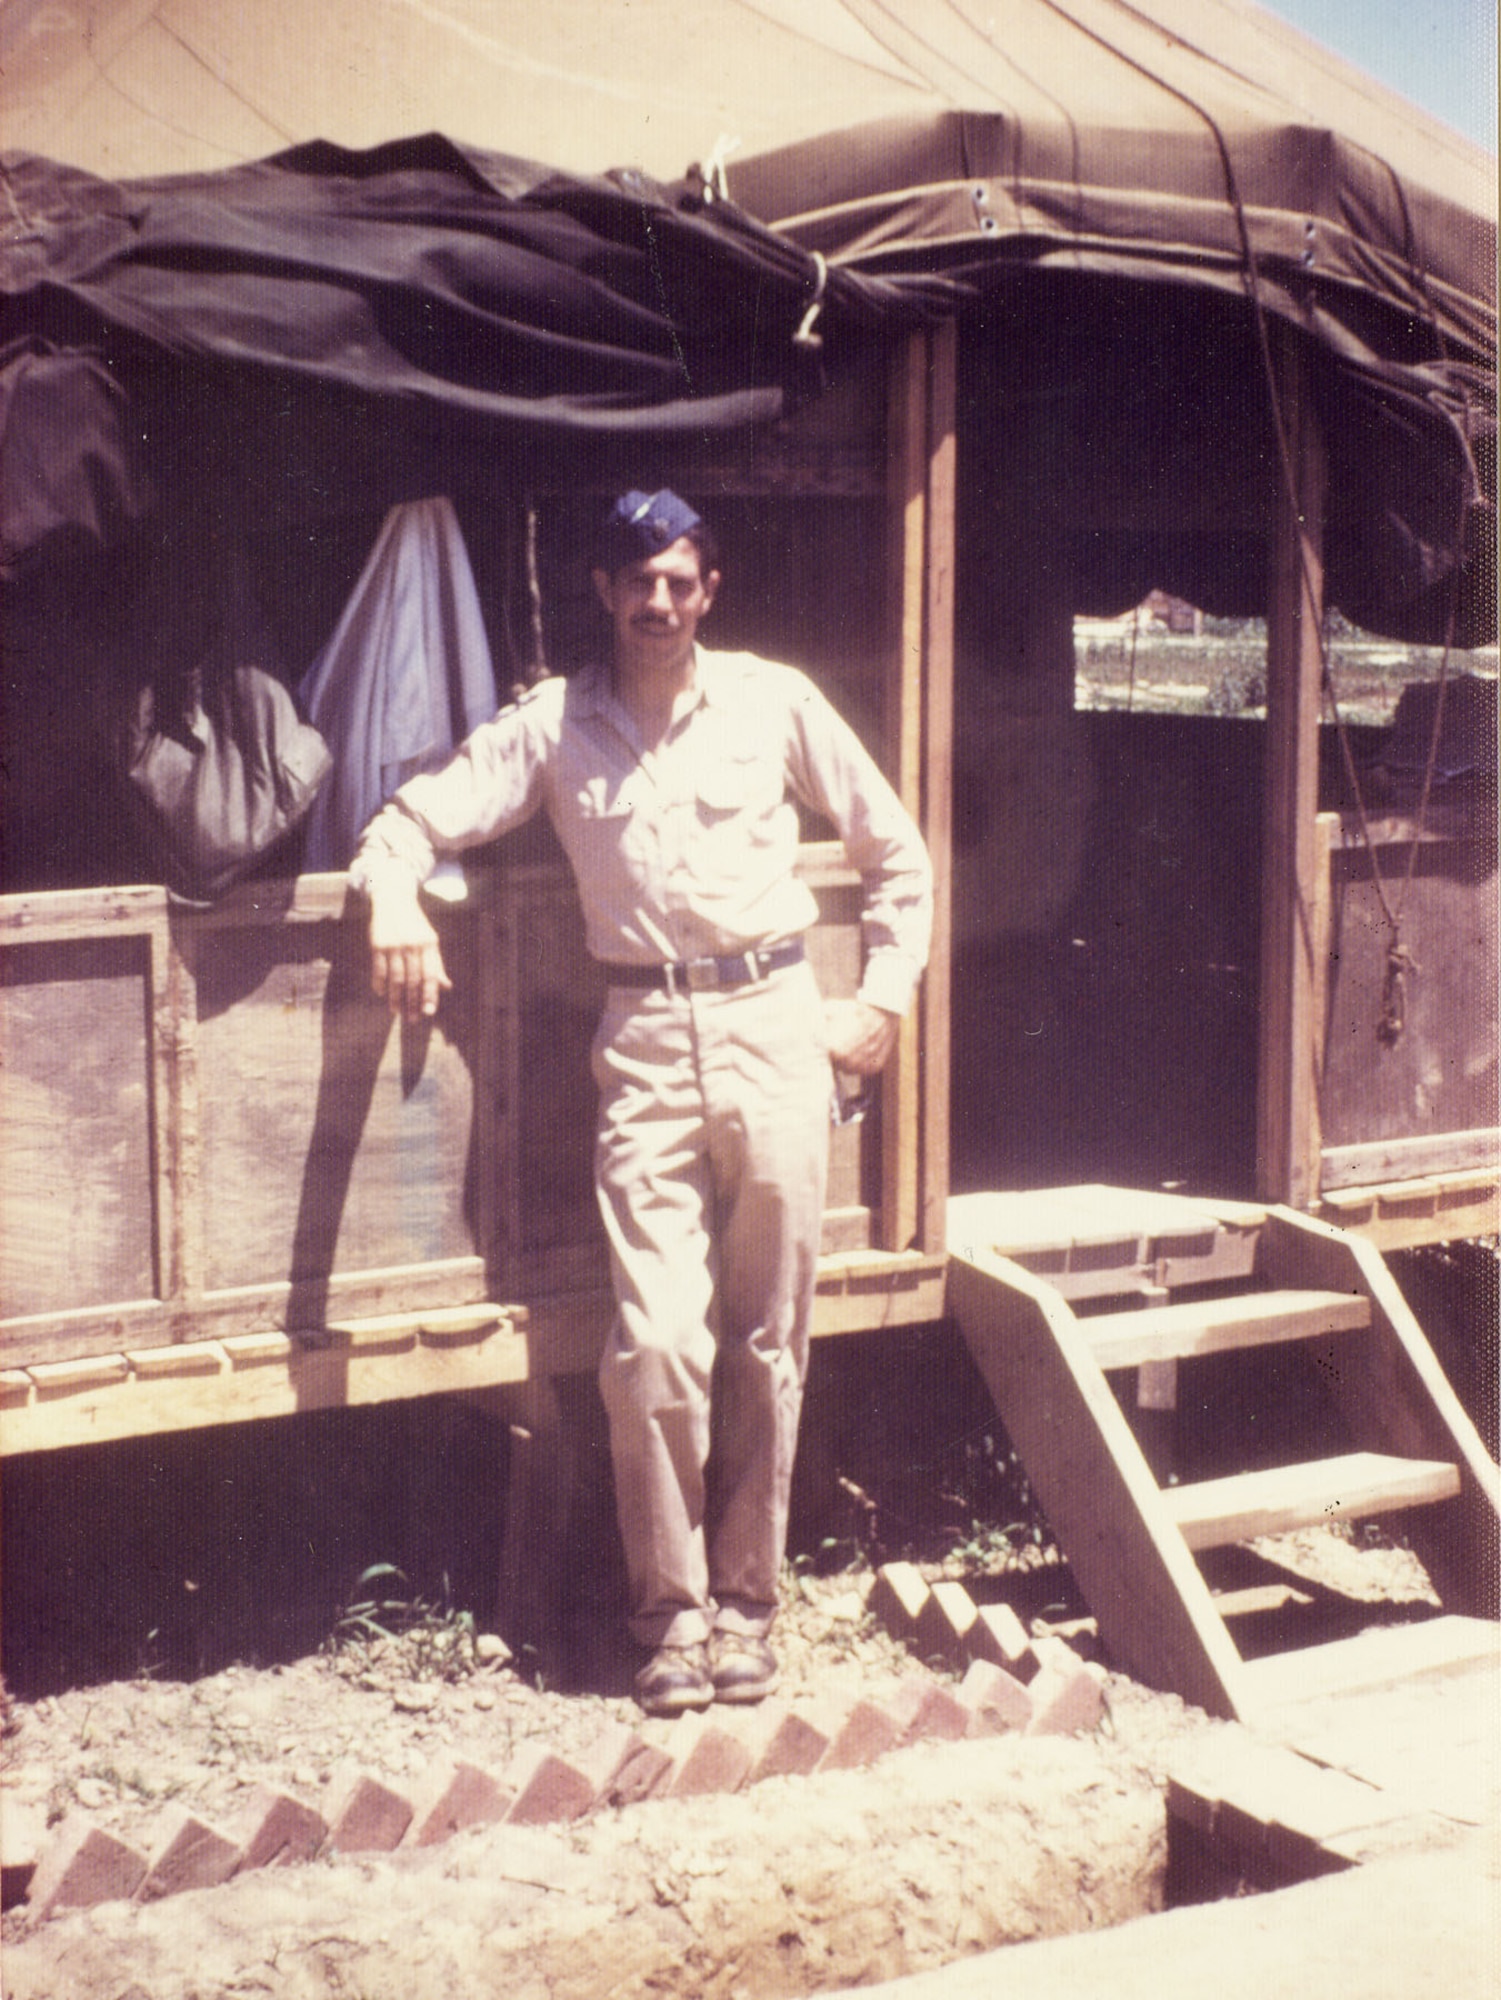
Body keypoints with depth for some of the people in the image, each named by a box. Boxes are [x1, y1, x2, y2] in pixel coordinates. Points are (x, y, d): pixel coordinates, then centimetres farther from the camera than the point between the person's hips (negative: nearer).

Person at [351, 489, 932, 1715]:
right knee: (656, 1341, -9)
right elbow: (413, 820, 6)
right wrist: (394, 894, -16)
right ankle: (670, 1609, 7)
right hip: (646, 1045, 0)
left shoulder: (774, 703, 5)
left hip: (774, 1028, 0)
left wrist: (887, 995, 8)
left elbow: (897, 851, 13)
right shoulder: (555, 725, 7)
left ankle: (746, 1600, 17)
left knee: (769, 1341, 4)